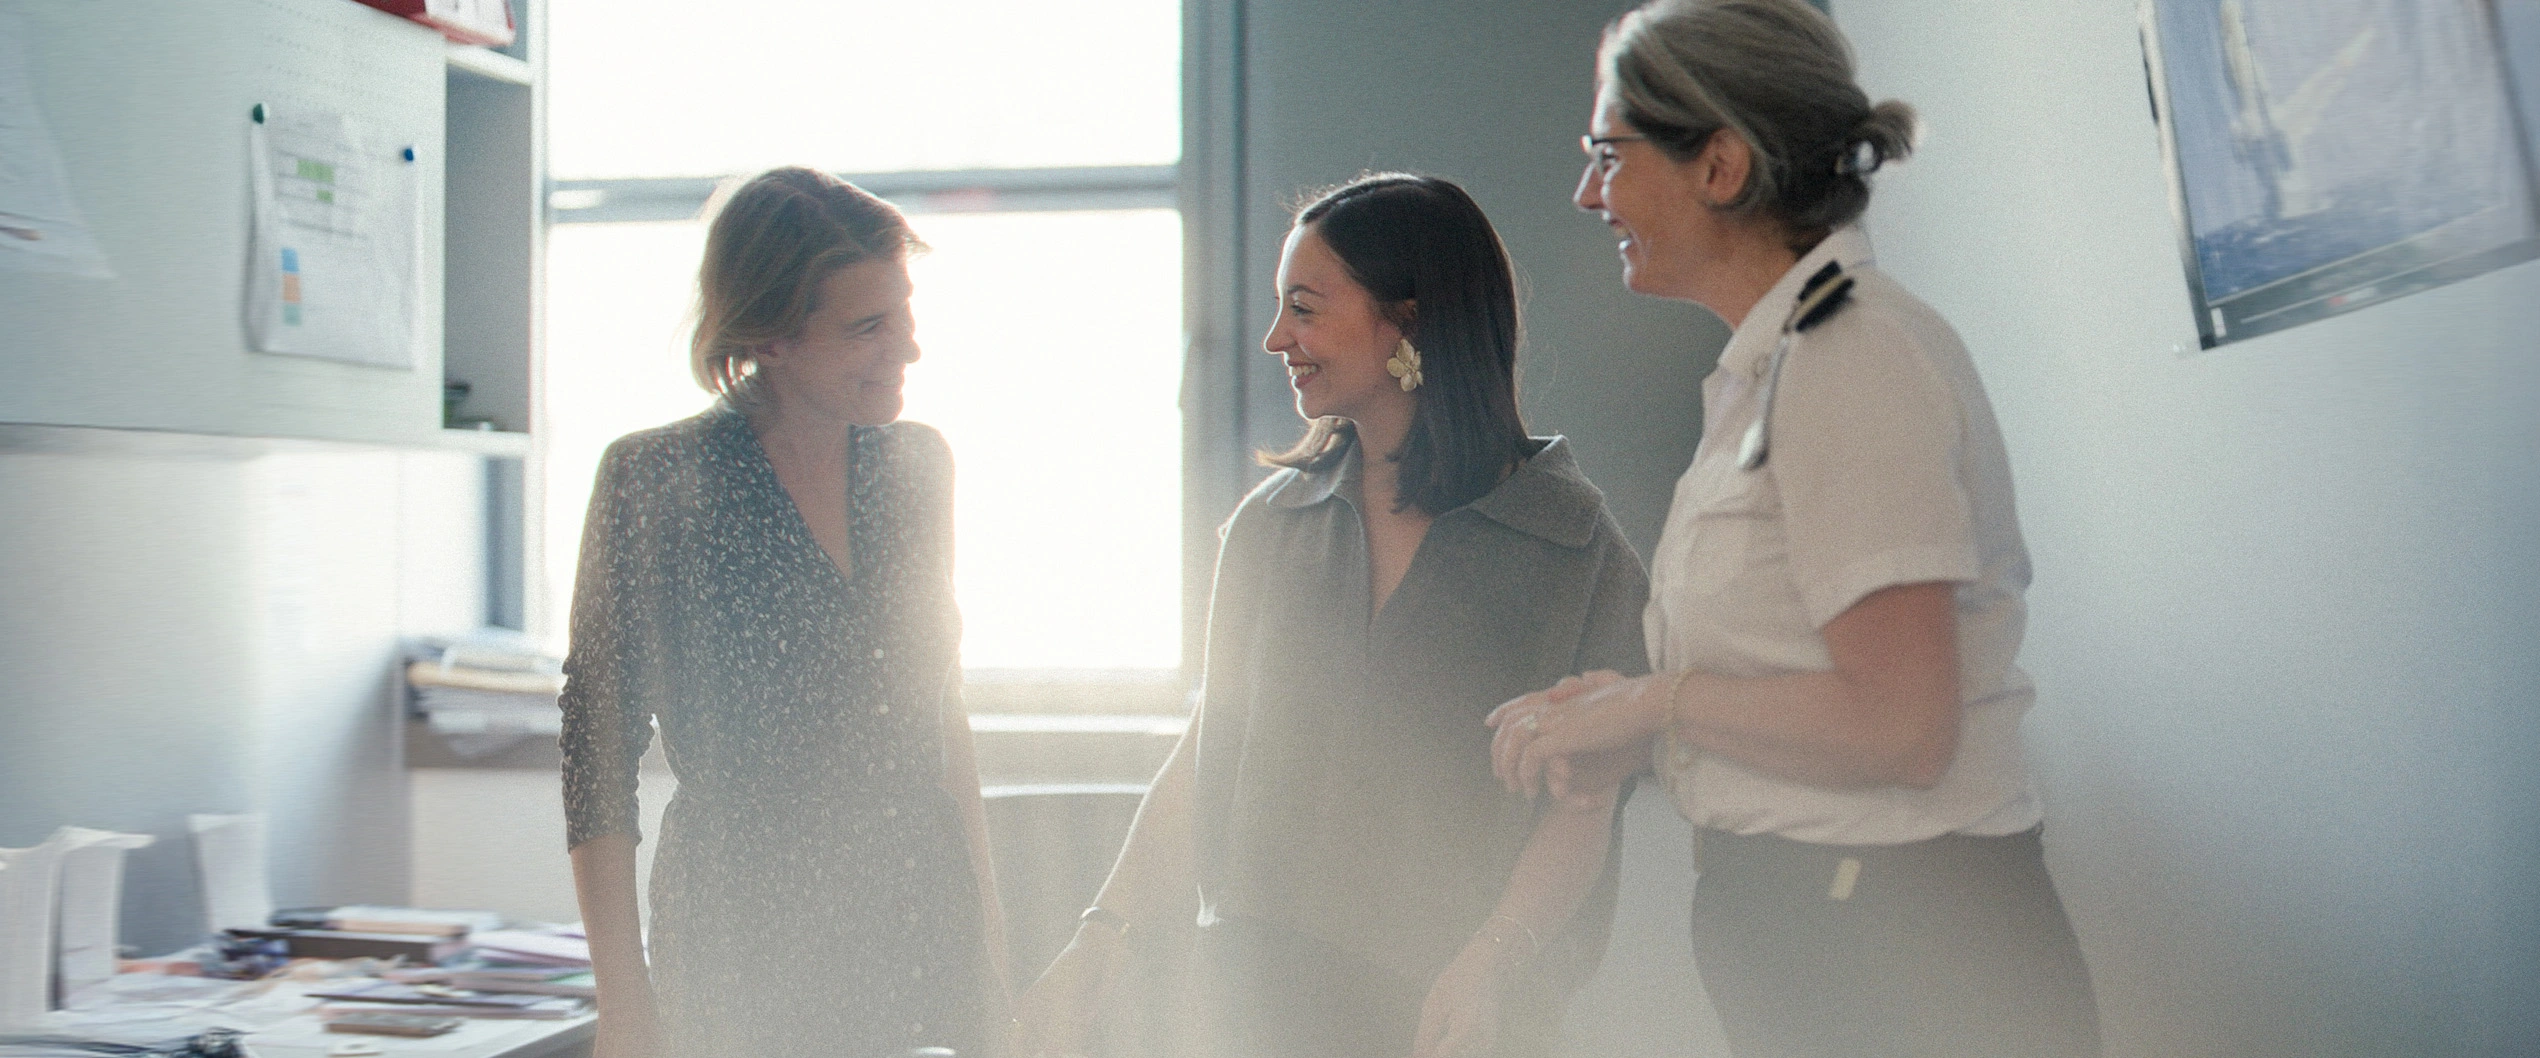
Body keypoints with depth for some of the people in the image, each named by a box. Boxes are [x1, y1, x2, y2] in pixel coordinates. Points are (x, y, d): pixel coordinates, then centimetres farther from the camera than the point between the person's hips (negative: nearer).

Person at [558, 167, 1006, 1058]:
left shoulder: (918, 465, 6)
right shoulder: (654, 479, -9)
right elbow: (600, 741, -6)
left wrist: (984, 914, 12)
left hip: (926, 928, 4)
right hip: (744, 943, -4)